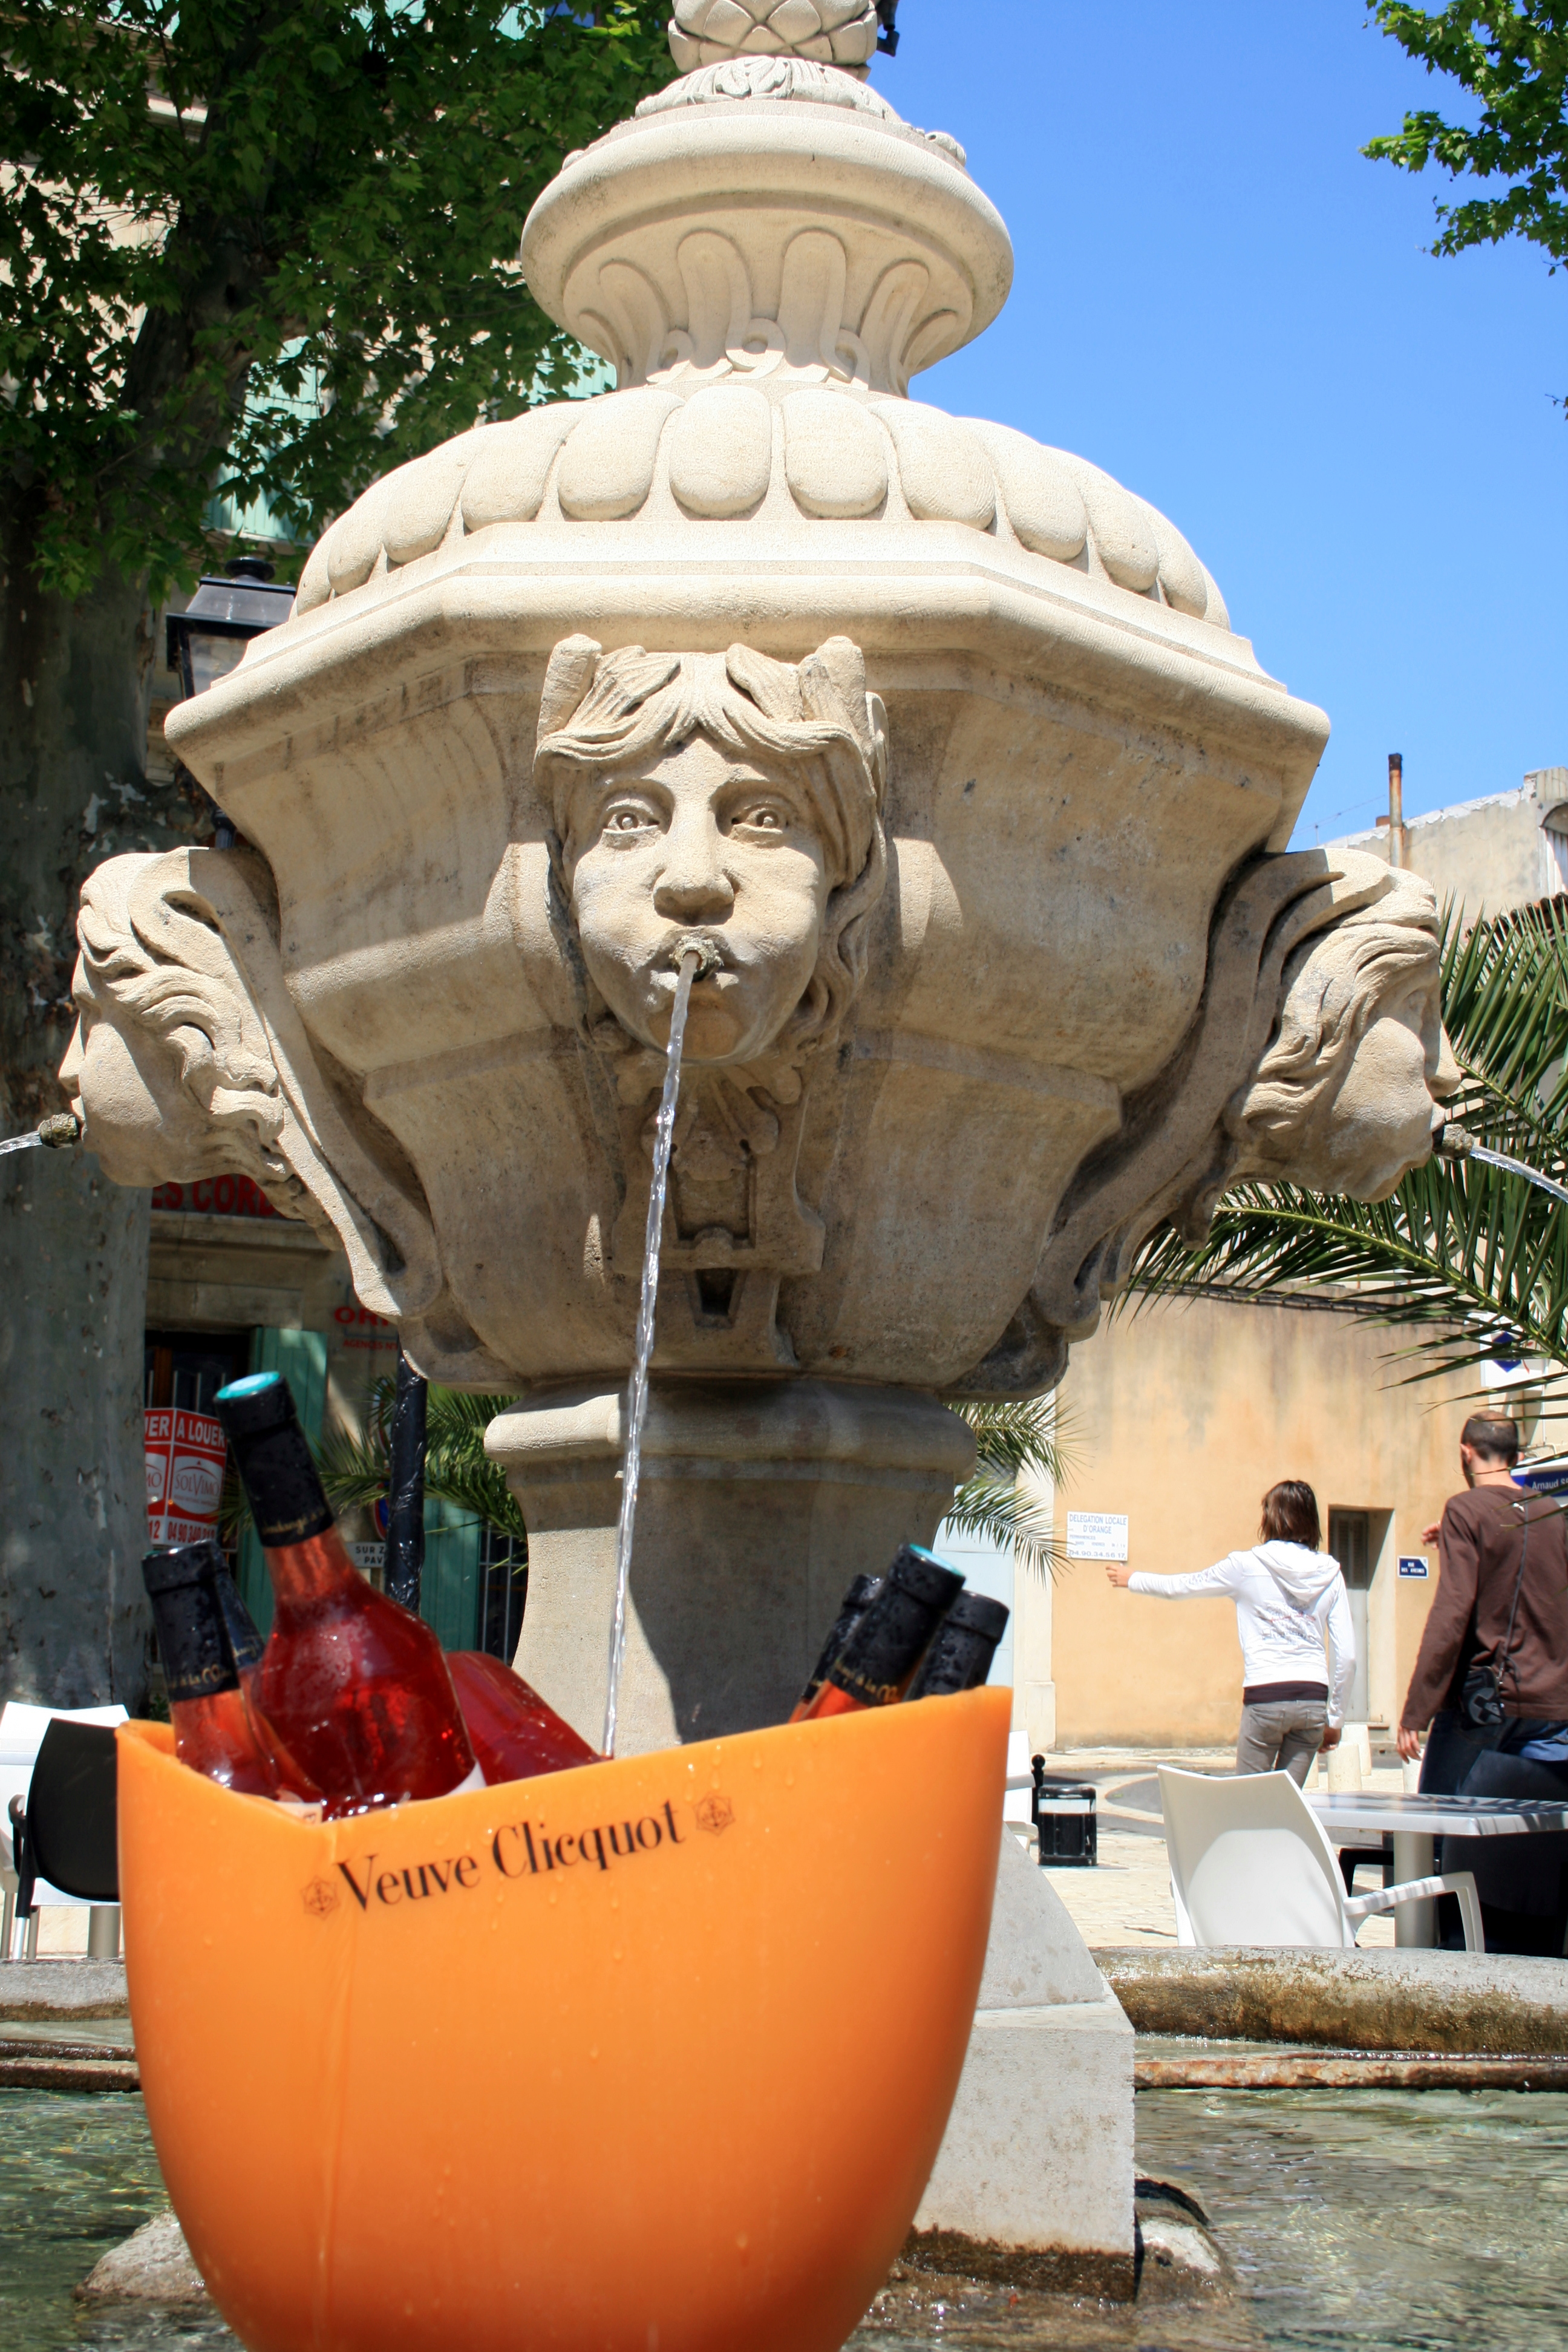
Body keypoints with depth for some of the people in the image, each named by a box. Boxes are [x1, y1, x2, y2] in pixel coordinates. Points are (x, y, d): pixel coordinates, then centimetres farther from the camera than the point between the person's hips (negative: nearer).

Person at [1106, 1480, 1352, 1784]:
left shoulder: (1247, 1565, 0)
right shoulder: (1330, 1574, 7)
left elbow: (1182, 1587, 14)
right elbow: (1347, 1656, 5)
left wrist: (1132, 1580, 32)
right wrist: (1334, 1720, 15)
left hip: (1266, 1697, -3)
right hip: (1314, 1700, 3)